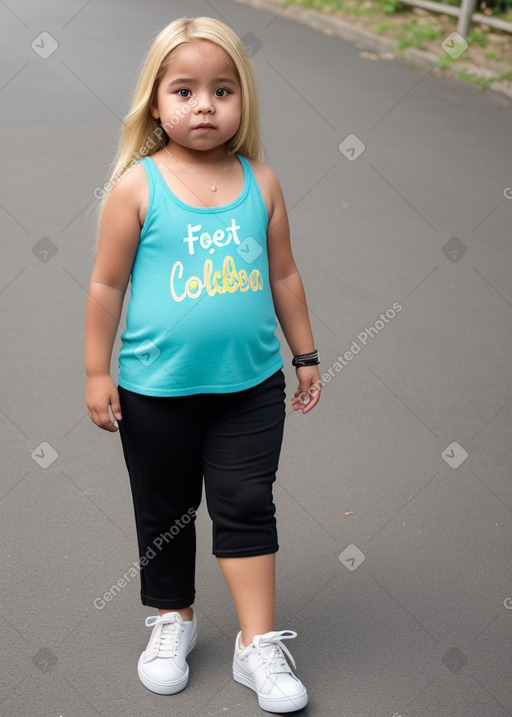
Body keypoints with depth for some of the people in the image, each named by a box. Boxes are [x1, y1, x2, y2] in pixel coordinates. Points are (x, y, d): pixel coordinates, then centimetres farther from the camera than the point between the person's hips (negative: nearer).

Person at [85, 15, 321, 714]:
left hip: (251, 385, 2)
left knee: (246, 505, 5)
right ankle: (173, 619, 36)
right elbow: (107, 283, -5)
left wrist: (305, 354, 12)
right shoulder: (137, 185, -9)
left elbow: (283, 274, 9)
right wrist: (99, 371, -4)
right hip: (157, 389, -1)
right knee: (165, 511, 15)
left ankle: (259, 643, 17)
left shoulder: (260, 182, -1)